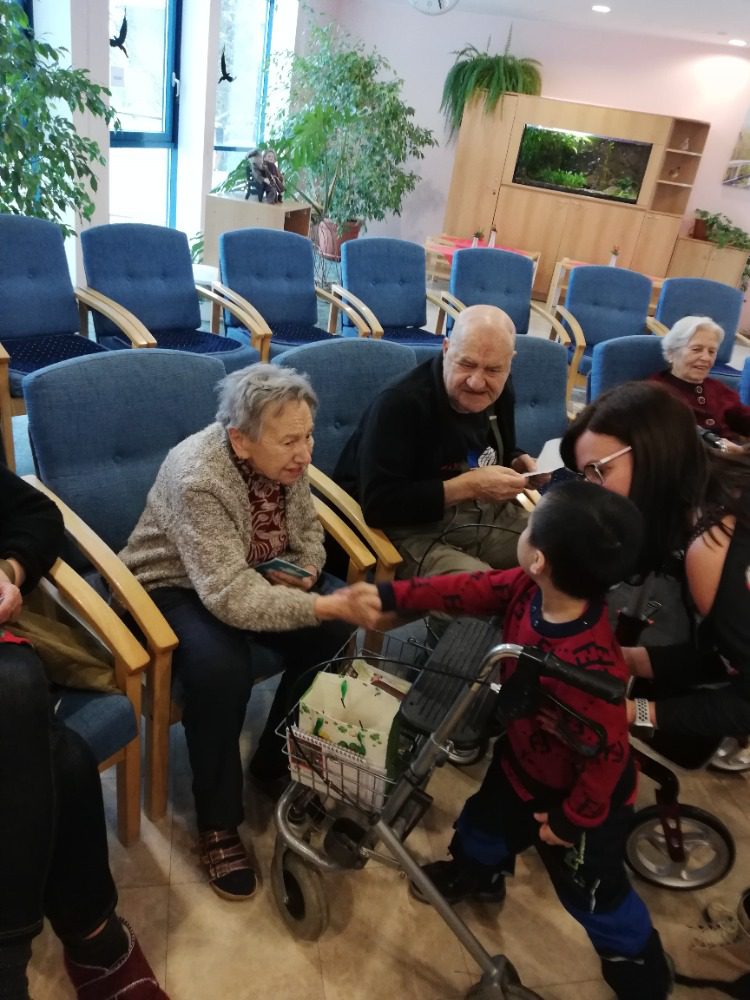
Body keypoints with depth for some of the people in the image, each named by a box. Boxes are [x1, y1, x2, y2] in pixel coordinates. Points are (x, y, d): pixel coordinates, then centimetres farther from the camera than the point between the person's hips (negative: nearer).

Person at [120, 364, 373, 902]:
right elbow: (231, 598, -40)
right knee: (220, 667, -34)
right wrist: (324, 605, -43)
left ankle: (277, 762, 9)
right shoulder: (197, 479, -34)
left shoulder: (285, 458, -13)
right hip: (176, 588, -6)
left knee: (332, 635, -14)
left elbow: (309, 530, 4)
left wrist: (304, 573, -18)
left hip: (259, 574, 6)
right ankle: (217, 822, -9)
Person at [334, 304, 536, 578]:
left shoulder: (498, 391, 3)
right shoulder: (400, 404, -22)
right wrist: (468, 486, -28)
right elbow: (378, 505, -27)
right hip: (414, 532, -8)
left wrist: (519, 463, -2)